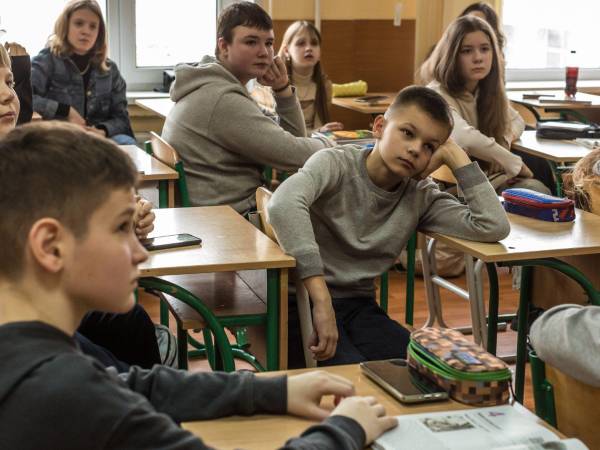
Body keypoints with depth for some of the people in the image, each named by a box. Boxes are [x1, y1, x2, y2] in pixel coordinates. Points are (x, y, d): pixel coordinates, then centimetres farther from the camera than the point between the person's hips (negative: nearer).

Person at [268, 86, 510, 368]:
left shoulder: (421, 198, 3)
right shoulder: (336, 164, -12)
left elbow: (494, 228, -10)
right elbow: (283, 204, -34)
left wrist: (456, 157, -6)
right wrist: (322, 300, -38)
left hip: (359, 307, 5)